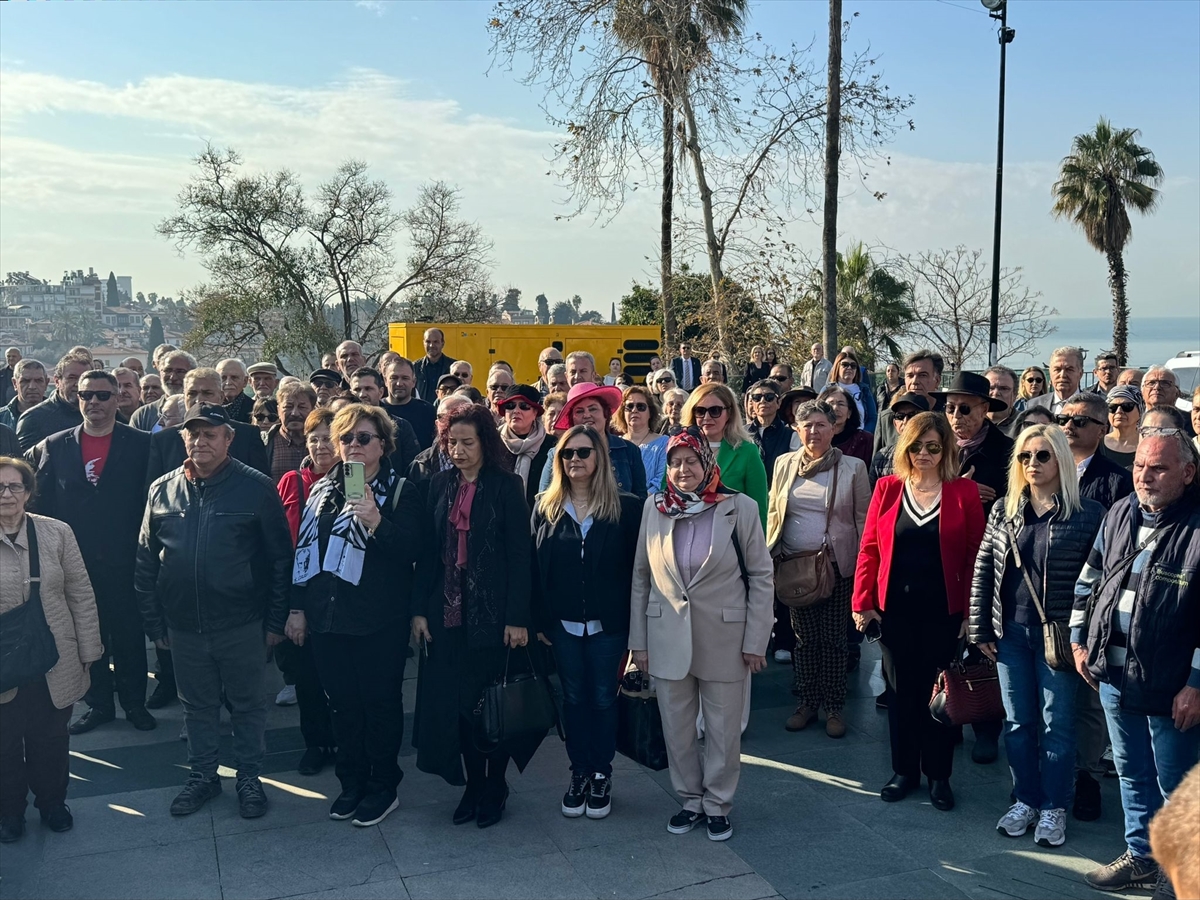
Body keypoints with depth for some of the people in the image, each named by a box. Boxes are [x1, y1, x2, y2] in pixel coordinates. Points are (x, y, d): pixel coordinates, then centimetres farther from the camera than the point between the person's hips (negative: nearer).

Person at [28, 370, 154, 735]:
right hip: (76, 560, 2)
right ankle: (98, 703, 26)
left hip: (124, 559, -2)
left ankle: (134, 702, 23)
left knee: (129, 635, 8)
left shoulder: (140, 444, -3)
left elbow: (151, 500, -3)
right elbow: (42, 505, 5)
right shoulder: (56, 445, 5)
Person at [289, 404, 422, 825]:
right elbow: (303, 549, 11)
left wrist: (376, 523, -28)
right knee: (342, 703, 14)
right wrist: (297, 608, 9)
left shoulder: (401, 491, -5)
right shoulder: (322, 490, 9)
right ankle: (352, 782, 28)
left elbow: (411, 551, -13)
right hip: (326, 617, 5)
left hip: (378, 620, -4)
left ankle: (383, 787, 20)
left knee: (381, 703, 6)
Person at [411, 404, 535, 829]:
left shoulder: (507, 486, -5)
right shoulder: (440, 484, 7)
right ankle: (472, 784, 23)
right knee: (455, 700, 7)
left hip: (492, 610, -4)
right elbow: (427, 550, 6)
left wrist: (517, 618, -13)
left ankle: (495, 787, 21)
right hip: (448, 611, 4)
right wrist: (419, 609, 1)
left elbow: (519, 554, -8)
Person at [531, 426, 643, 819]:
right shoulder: (546, 507, 2)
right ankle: (579, 772, 25)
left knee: (602, 698, 9)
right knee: (574, 698, 12)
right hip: (562, 624, 2)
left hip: (607, 624, -2)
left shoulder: (625, 507, -6)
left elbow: (636, 567, -5)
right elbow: (535, 566, 2)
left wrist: (633, 620, -9)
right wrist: (539, 620, -2)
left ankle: (602, 775, 23)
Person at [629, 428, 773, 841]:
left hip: (724, 638, -2)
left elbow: (761, 577, -2)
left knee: (723, 729, 9)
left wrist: (756, 641, -5)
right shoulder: (653, 507, -1)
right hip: (668, 638, 2)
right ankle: (690, 800, 30)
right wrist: (639, 640, 2)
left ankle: (717, 804, 27)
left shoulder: (740, 508, -7)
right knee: (676, 728, 11)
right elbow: (640, 577, 4)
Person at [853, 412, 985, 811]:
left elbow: (975, 555, -3)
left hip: (943, 610, -2)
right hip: (894, 609, 2)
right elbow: (869, 548, 2)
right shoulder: (887, 488, 2)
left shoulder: (964, 492, -3)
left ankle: (939, 775, 24)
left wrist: (971, 610, -7)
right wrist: (863, 602, -4)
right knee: (901, 690, 11)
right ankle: (904, 770, 26)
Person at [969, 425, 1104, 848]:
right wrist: (980, 629, 2)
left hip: (1058, 634, -3)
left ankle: (1054, 807, 20)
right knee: (1018, 722, 13)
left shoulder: (1089, 514, -6)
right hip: (1011, 633, 4)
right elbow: (983, 571, 5)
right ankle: (1025, 800, 27)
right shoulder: (1003, 511, 4)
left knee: (1057, 724, 6)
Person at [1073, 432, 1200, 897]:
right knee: (1132, 774, 20)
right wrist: (1079, 640, 11)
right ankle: (1140, 856, 36)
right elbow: (1089, 579, 15)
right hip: (1113, 675, 6)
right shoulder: (1120, 514, 3)